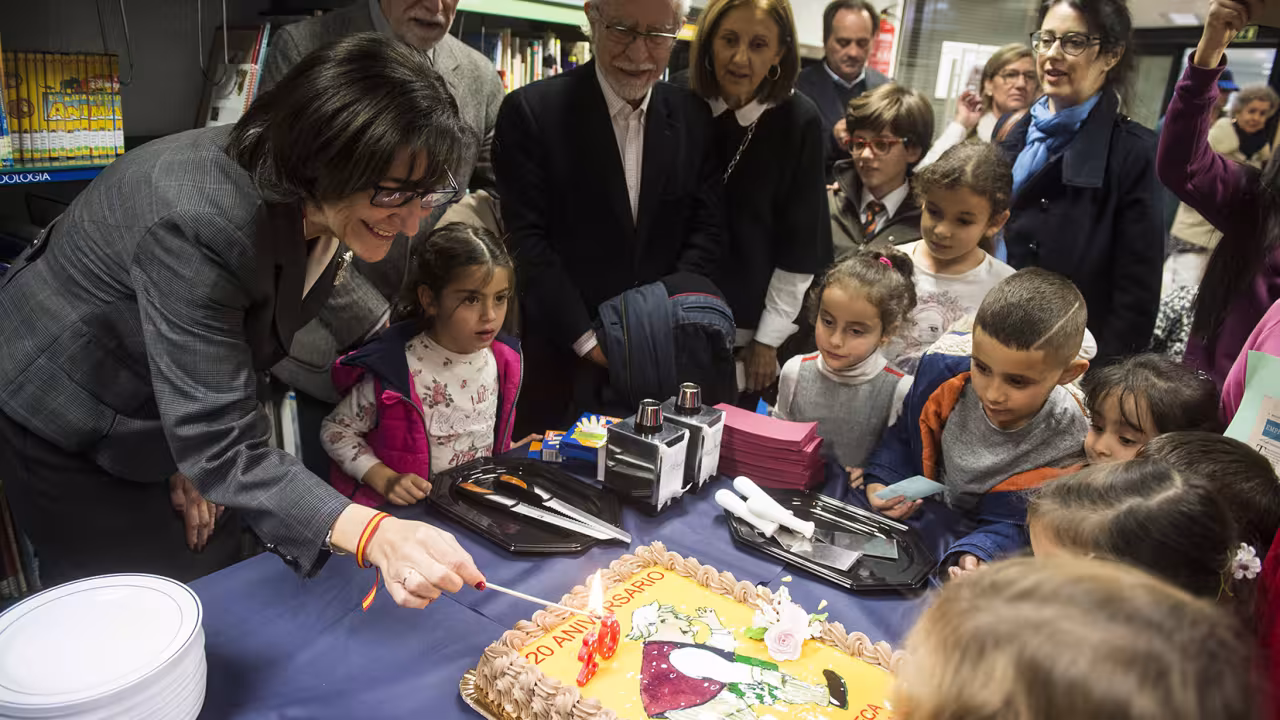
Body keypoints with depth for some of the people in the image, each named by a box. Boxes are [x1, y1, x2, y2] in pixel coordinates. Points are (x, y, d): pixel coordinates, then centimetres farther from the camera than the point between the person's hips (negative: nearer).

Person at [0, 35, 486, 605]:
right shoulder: (197, 220, -39)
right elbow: (220, 444, -39)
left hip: (168, 414, 7)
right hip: (70, 424, -6)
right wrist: (372, 535, -52)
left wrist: (198, 455, -5)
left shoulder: (318, 203, -14)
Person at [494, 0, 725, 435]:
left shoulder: (694, 118, 2)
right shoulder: (532, 112, -10)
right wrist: (587, 339, -14)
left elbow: (708, 230, 2)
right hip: (561, 360, -3)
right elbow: (526, 240, -12)